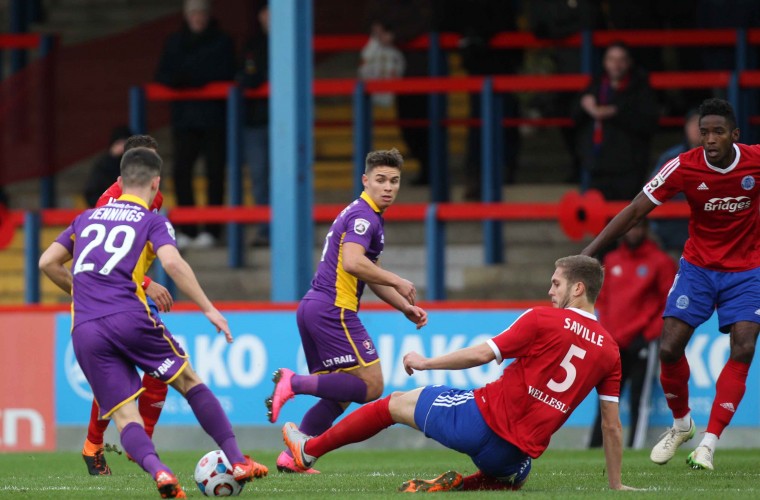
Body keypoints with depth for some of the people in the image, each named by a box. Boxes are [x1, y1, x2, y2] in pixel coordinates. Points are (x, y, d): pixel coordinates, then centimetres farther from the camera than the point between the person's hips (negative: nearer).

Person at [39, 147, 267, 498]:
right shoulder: (152, 222, 7)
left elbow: (48, 263, 19)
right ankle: (237, 461, 13)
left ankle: (156, 469, -28)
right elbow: (172, 262, -11)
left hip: (84, 333, 3)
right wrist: (209, 309, -10)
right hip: (130, 319, -3)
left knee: (123, 415, 0)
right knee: (189, 381, 15)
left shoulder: (87, 218, 21)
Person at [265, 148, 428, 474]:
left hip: (313, 308, 10)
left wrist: (406, 308, 21)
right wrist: (398, 282, -16)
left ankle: (291, 457, 9)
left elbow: (369, 274, 29)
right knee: (370, 385, -10)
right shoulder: (363, 216, -10)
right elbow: (352, 262, -26)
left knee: (338, 396, 14)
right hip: (334, 310, -10)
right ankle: (294, 383, -14)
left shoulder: (368, 216, 22)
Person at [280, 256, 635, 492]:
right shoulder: (609, 351, 5)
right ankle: (457, 485, 3)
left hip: (485, 418, -4)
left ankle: (310, 450, 30)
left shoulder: (543, 320, -8)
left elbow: (482, 354, -10)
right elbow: (612, 425, 8)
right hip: (521, 452, 4)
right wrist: (616, 485, 16)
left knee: (397, 403, 16)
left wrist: (427, 362, 4)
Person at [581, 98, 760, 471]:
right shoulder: (683, 167, -16)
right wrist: (588, 252, -17)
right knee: (669, 348, -11)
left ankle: (708, 444, -12)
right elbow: (635, 211, -13)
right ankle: (680, 425, 17)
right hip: (697, 268, 0)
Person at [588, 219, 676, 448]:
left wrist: (649, 335, -10)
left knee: (637, 404, -9)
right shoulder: (611, 261, 15)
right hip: (613, 345, 5)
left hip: (640, 345, -5)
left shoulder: (660, 262, 0)